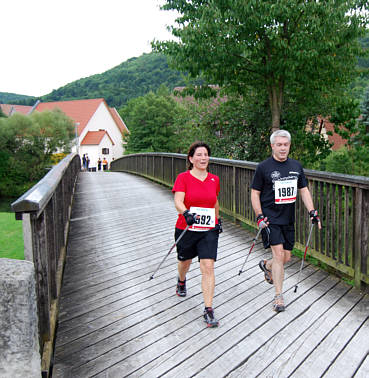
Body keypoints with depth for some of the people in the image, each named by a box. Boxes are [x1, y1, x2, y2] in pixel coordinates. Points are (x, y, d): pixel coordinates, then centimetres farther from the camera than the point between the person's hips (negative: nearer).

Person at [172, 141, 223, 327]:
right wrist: (186, 214, -40)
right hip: (186, 228, -1)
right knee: (185, 261, 20)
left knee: (208, 267, -9)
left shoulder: (214, 179, 3)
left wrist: (217, 219, 27)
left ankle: (208, 309, -3)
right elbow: (178, 201, -22)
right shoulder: (183, 178, -8)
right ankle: (181, 282, 56)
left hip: (209, 230, 1)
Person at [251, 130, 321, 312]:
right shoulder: (263, 167, -6)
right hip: (270, 218, -5)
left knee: (286, 257, 10)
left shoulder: (296, 166, 8)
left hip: (288, 219, 5)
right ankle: (278, 296, -2)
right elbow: (255, 193, -4)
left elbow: (304, 190, 13)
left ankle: (266, 265, 44)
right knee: (278, 253, -13)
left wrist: (312, 212, 2)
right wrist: (259, 217, -13)